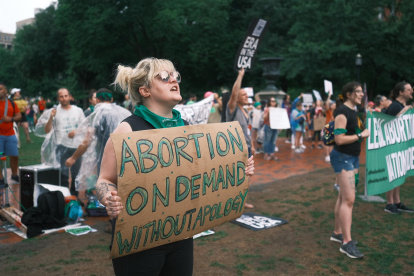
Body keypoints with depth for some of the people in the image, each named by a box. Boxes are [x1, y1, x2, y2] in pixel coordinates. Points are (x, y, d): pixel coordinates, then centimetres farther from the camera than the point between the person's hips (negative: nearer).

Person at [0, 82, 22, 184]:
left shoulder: (12, 103, 8)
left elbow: (19, 116, 9)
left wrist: (11, 119, -10)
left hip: (10, 135, 3)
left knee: (14, 156, 7)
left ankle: (14, 175, 26)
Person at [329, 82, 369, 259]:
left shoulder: (353, 111, 13)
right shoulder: (342, 111, -15)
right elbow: (339, 139, -22)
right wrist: (361, 135, -15)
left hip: (352, 157, 10)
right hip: (342, 158, -10)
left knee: (344, 197, 14)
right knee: (349, 199, -11)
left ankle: (337, 233, 25)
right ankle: (346, 243, -6)